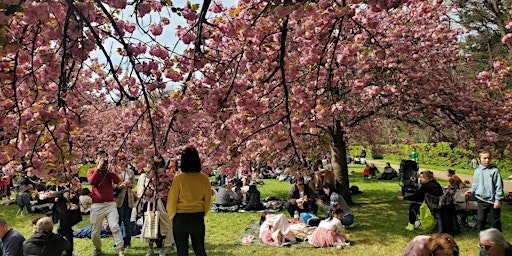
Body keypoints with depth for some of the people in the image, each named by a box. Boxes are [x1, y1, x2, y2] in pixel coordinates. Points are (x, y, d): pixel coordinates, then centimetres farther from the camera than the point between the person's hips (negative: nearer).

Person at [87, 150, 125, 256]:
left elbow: (117, 181, -7)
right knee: (95, 233, 7)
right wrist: (99, 167, -14)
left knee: (115, 227, -17)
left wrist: (108, 168, -8)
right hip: (96, 205, 0)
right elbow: (91, 181, -13)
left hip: (110, 204, 0)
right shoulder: (91, 171, 8)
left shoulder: (109, 171, 11)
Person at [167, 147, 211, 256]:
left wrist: (172, 217, 9)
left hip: (181, 218, -2)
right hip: (198, 218, 3)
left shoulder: (178, 178, -13)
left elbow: (172, 200, -7)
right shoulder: (204, 178, -5)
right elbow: (207, 201, 3)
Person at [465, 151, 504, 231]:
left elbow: (499, 186, -9)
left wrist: (498, 200, -12)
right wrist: (471, 191, -4)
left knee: (496, 221, 9)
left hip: (493, 201, -4)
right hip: (481, 200, 4)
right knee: (481, 220, 10)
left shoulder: (494, 170, -10)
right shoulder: (477, 171, 4)